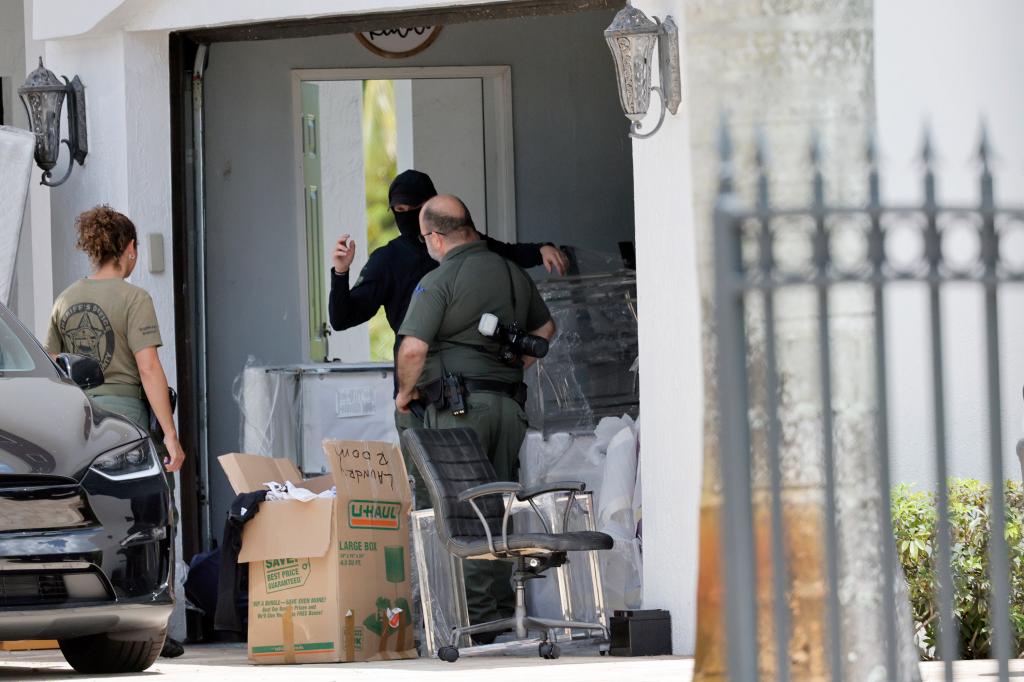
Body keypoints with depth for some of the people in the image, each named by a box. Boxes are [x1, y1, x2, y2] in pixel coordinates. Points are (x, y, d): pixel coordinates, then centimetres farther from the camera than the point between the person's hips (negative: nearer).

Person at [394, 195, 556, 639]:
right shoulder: (513, 273, 13)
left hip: (459, 405, -7)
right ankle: (503, 610, 13)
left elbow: (413, 347, -18)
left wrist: (405, 391, -2)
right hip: (509, 401, 7)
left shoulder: (439, 282, -10)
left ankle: (475, 615, -6)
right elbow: (544, 327, 28)